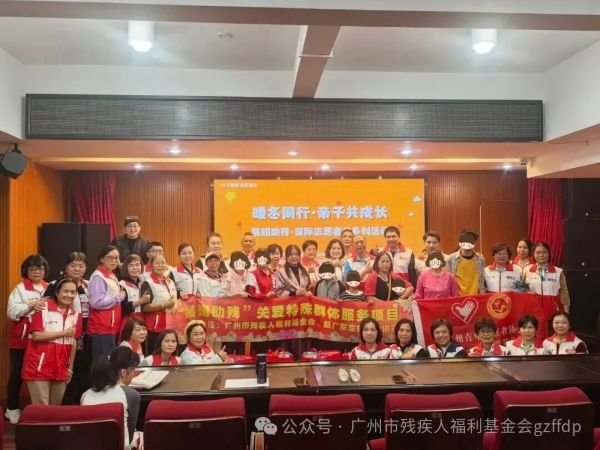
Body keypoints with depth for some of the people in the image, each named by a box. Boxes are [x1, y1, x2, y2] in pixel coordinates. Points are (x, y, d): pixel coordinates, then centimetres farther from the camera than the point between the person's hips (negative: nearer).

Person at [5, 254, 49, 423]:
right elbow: (11, 312, -13)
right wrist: (31, 305, -23)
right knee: (17, 374, 6)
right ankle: (12, 409, 22)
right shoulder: (20, 289, -2)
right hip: (21, 339, -3)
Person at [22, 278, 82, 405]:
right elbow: (36, 335, -17)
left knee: (56, 407, 17)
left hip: (61, 368, 5)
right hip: (40, 367, -5)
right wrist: (64, 333, -15)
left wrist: (70, 367, 10)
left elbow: (73, 342, 10)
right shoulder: (43, 308, -9)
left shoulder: (75, 314, 7)